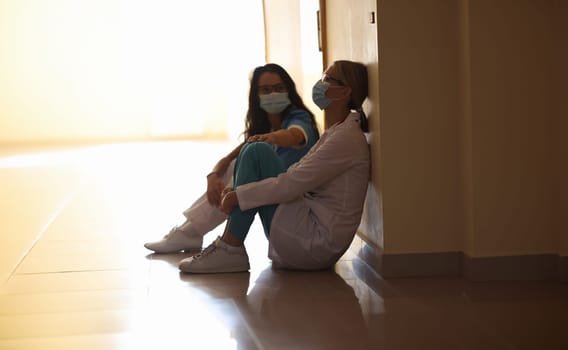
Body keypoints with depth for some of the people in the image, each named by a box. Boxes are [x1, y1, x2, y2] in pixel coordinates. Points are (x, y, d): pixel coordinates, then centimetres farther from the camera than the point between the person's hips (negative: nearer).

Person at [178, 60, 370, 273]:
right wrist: (237, 191, 5)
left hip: (316, 243, -10)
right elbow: (297, 175, 17)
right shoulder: (335, 133, 18)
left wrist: (238, 196, -11)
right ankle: (228, 246, 0)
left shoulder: (347, 137, -14)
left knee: (256, 152, -13)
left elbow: (291, 184, -20)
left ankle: (230, 249, -13)